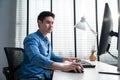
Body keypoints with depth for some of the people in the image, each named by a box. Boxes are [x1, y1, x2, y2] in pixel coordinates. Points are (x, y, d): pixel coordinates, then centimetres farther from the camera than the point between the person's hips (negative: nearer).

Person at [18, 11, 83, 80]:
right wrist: (64, 67, -40)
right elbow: (36, 59, -32)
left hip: (44, 74, 8)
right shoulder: (32, 39, -14)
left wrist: (67, 59, 12)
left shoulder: (46, 40, 13)